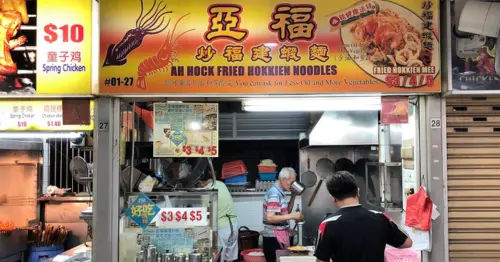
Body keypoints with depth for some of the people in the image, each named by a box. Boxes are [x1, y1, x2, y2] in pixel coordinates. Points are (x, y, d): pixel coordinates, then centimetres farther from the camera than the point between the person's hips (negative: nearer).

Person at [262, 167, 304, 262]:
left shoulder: (279, 192, 11)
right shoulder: (274, 194, -18)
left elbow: (286, 211, 22)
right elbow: (270, 218, -25)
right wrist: (292, 216, -23)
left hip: (280, 235, 9)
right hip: (274, 237, -9)